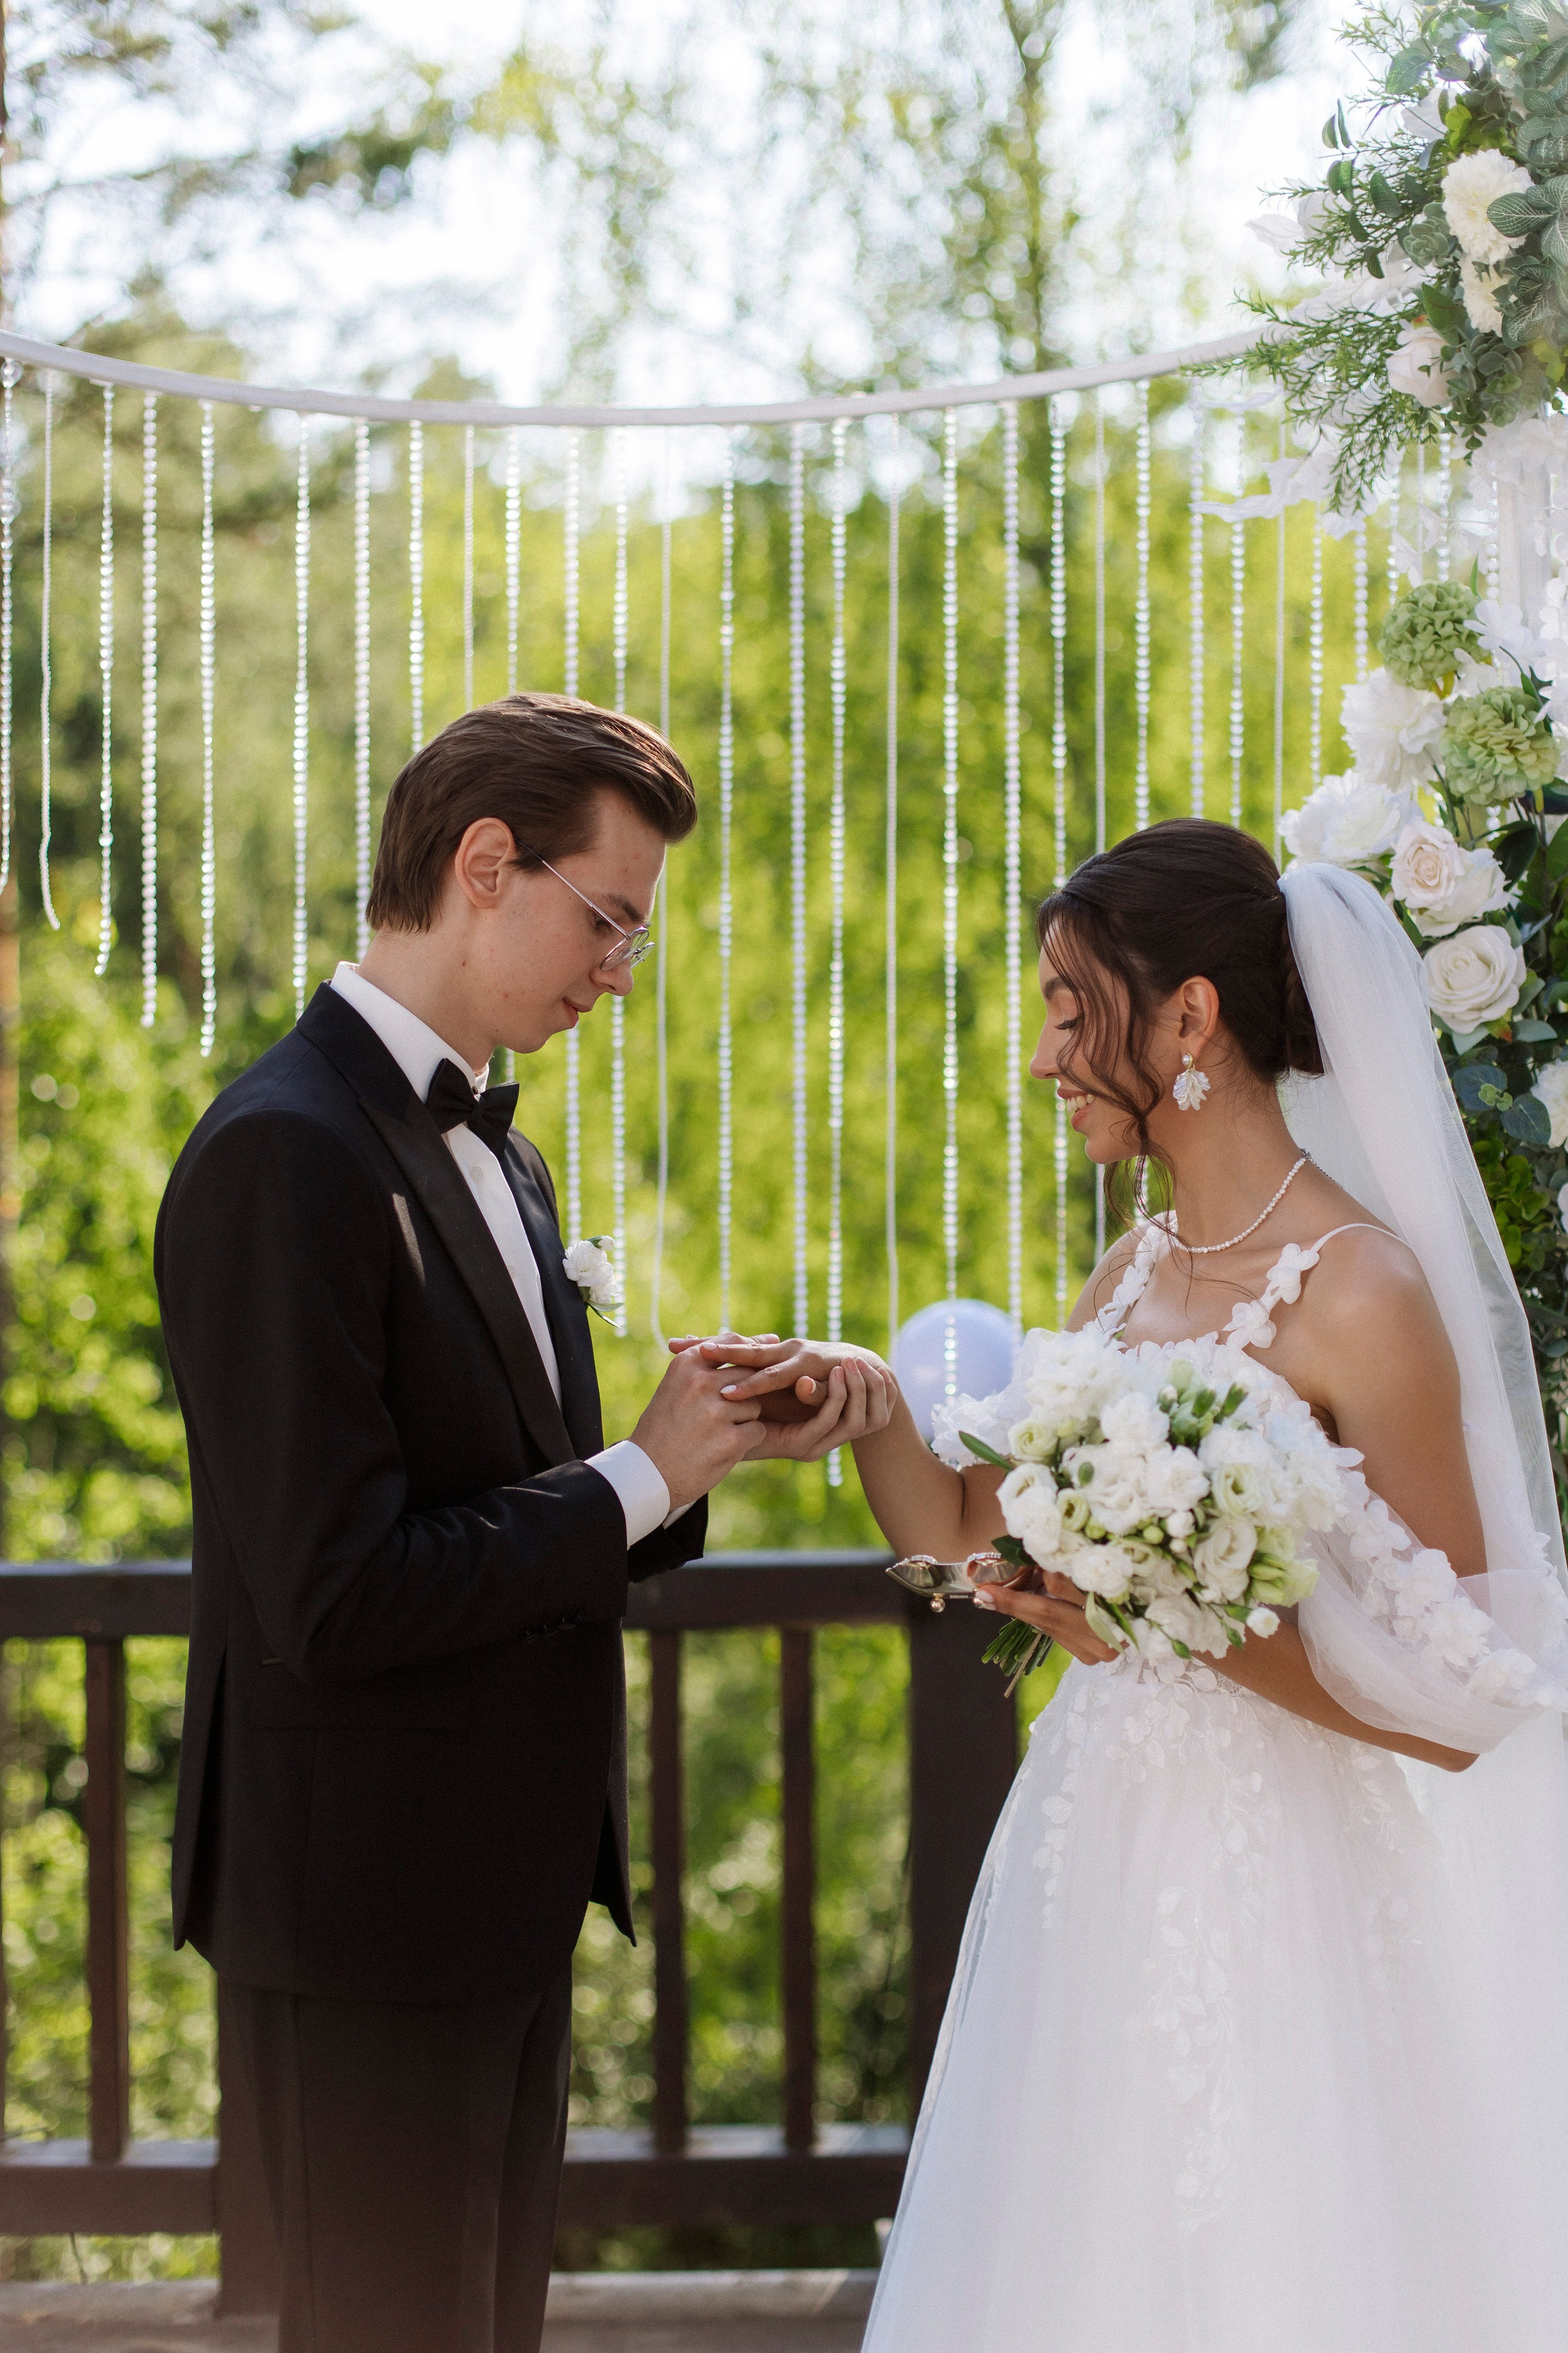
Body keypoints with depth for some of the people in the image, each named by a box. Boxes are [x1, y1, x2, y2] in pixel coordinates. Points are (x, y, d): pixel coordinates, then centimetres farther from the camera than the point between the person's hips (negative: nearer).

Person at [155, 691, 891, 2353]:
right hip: (369, 1901, -9)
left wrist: (726, 1446, -3)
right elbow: (336, 1603, -24)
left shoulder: (488, 1156, 12)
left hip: (507, 1883, 9)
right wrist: (640, 1480, -15)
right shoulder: (286, 1159, -19)